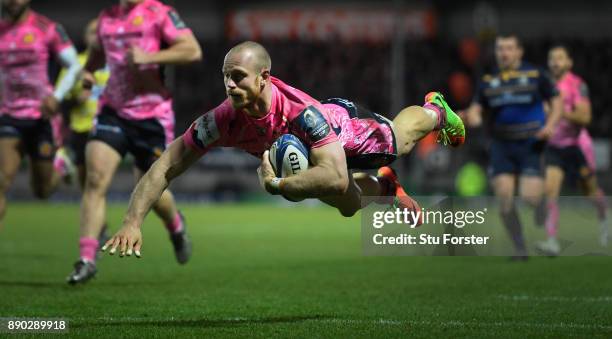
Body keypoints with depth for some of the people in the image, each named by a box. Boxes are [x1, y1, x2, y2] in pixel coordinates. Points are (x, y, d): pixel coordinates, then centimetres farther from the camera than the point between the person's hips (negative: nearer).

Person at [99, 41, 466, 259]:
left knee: (400, 139, 31)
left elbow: (337, 178, -58)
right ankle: (385, 185, 61)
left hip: (349, 127, -3)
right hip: (310, 143, 3)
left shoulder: (303, 112, -52)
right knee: (349, 207, 29)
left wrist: (277, 184, -58)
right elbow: (164, 168, -36)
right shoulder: (222, 120, -41)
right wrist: (132, 223, -46)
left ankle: (435, 110, 64)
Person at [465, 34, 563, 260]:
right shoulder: (489, 80, 9)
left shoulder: (535, 74, 1)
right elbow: (476, 107, 11)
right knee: (504, 196, -10)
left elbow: (556, 101, 6)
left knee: (529, 196, -14)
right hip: (501, 146, 3)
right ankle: (520, 247, 4)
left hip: (530, 145, -3)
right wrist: (472, 116, -13)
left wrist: (550, 125, -11)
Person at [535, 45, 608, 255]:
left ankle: (604, 222, 46)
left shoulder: (577, 85, -13)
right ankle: (552, 241, -22)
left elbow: (585, 117, -21)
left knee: (590, 190, 15)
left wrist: (559, 112, -28)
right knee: (550, 190, -16)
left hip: (577, 145, -3)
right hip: (554, 148, 3)